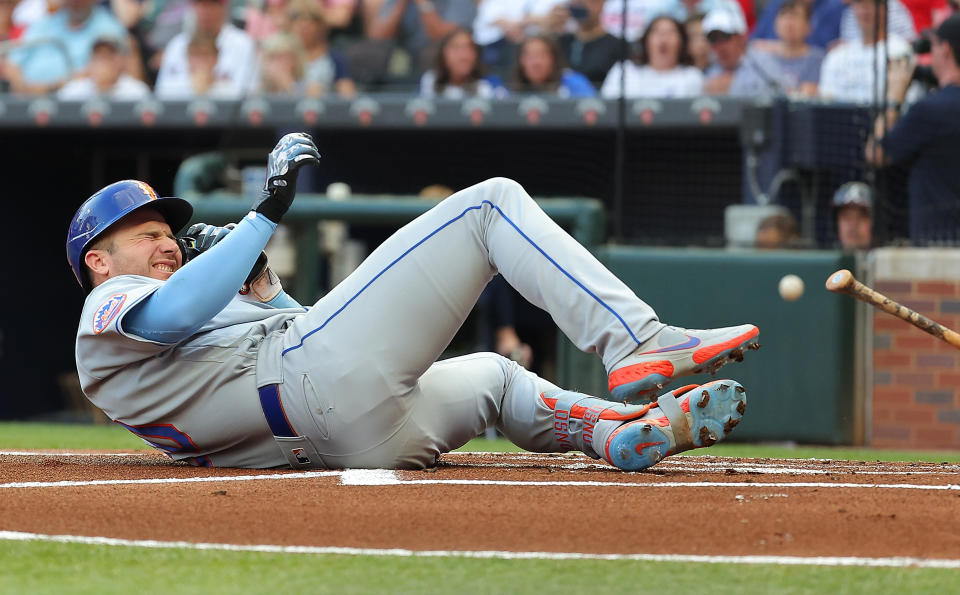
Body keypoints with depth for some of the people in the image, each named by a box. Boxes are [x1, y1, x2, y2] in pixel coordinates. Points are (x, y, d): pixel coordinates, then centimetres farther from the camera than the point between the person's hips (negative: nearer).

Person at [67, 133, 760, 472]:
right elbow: (181, 311, -17)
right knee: (493, 201, -3)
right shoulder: (109, 309, 8)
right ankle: (638, 345, -19)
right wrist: (267, 213, -9)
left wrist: (258, 286, 23)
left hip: (362, 439, 10)